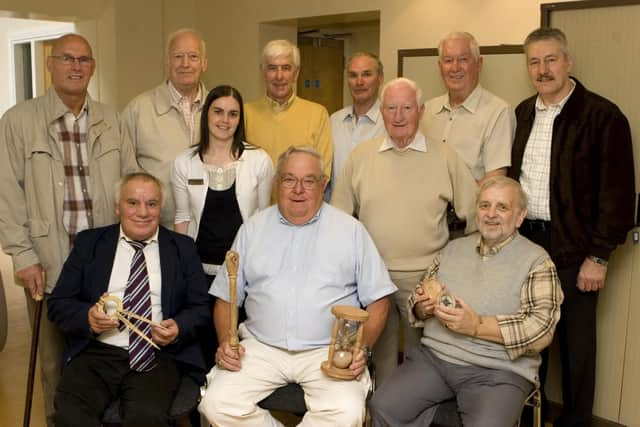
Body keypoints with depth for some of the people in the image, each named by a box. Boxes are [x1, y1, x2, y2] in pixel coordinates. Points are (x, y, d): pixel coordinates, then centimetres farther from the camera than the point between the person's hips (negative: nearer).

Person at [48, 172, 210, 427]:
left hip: (157, 356, 0)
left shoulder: (183, 248, 12)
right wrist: (88, 317, -12)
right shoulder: (89, 243, 12)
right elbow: (58, 304, 10)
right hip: (96, 354, 1)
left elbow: (201, 307, 11)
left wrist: (179, 327, -11)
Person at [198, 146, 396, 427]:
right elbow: (226, 298, 14)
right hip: (261, 348, 2)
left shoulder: (350, 230, 5)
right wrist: (225, 341, -4)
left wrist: (362, 348, -10)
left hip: (329, 351, -1)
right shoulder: (253, 229, 12)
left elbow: (377, 300, 5)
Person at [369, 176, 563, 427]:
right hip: (432, 356, 4)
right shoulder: (453, 249, 15)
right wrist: (423, 307, -4)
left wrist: (477, 326, -17)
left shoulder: (536, 261, -1)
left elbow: (542, 328, -11)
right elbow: (417, 304, 20)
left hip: (499, 371, -3)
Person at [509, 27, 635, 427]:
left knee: (576, 342, 9)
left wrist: (599, 256, -13)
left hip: (573, 249, -5)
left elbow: (618, 193, -11)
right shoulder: (522, 113, 8)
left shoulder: (603, 116, -10)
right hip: (524, 240, 5)